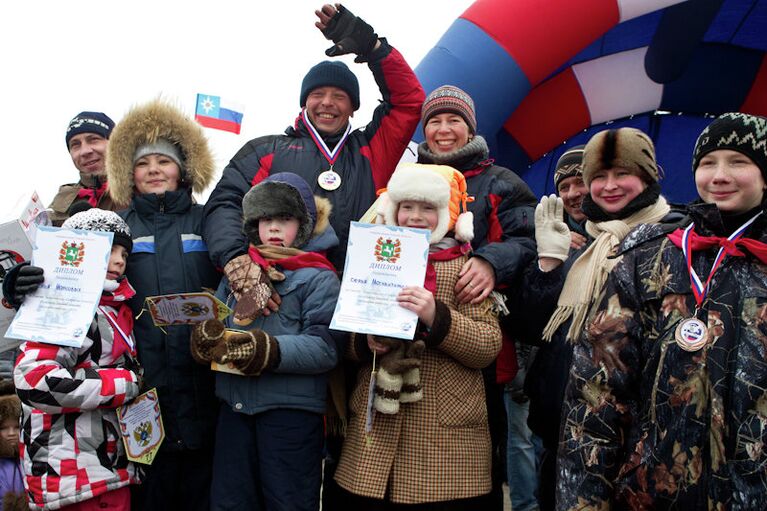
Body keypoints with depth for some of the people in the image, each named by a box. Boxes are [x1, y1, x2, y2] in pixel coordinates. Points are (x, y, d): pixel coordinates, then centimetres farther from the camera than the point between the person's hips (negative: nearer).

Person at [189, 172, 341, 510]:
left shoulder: (319, 277, -5)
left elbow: (326, 347, -14)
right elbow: (212, 321, 11)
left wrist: (271, 351, -27)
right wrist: (206, 336, -12)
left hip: (291, 409, -5)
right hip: (235, 406, 5)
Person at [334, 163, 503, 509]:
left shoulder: (466, 267, 1)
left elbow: (489, 346, -9)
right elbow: (344, 340, 14)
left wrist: (437, 317, -23)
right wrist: (365, 343, -8)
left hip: (445, 434, -3)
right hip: (374, 427, 4)